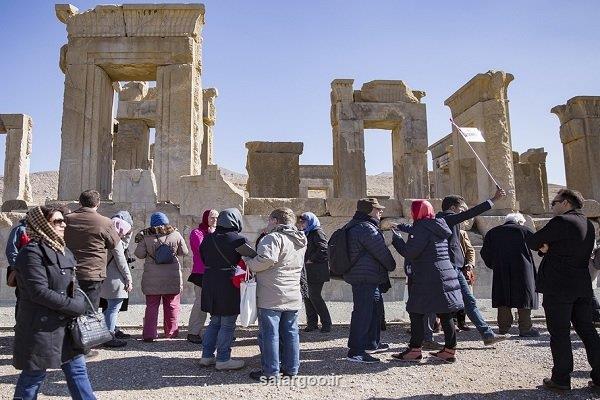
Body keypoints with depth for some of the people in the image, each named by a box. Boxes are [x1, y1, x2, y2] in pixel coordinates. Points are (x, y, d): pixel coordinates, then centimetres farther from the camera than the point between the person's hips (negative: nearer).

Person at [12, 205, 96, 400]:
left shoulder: (64, 251, 11)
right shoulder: (32, 252, -15)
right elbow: (40, 292, -21)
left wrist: (79, 304, -7)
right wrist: (76, 307, -16)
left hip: (66, 324, 8)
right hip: (40, 327, -8)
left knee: (77, 369, 12)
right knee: (34, 375, 7)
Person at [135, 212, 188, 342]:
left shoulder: (146, 237, -5)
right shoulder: (175, 235, -3)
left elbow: (139, 254, -1)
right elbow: (184, 252, 5)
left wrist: (140, 242, 14)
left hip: (152, 278, 0)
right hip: (172, 277, 0)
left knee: (151, 306, 9)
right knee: (172, 305, 12)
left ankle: (149, 334, 10)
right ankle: (171, 332, 20)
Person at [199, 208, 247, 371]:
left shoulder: (208, 239, 5)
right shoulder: (239, 240, -13)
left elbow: (203, 257, 12)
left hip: (209, 282, 7)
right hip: (229, 284, -6)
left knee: (215, 321, 19)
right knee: (227, 324, 5)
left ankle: (207, 356, 24)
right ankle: (223, 359, 11)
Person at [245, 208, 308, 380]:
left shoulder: (274, 238, -14)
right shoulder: (300, 241, 14)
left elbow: (266, 259, -28)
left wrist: (249, 263, -9)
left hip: (271, 297, -8)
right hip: (293, 296, 8)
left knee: (269, 333, 2)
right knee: (290, 332, 14)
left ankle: (270, 371, 8)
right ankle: (291, 367, 21)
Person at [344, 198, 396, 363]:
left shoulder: (354, 226, 17)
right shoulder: (366, 228, -18)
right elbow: (381, 251, -13)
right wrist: (391, 266, 5)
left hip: (364, 276, 11)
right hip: (365, 277, -11)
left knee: (375, 308, 22)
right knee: (363, 312, -9)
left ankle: (372, 342, 35)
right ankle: (356, 352, -7)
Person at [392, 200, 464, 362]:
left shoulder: (422, 228, -13)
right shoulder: (438, 227, 15)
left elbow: (410, 252, -18)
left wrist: (395, 238, -7)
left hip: (427, 280, -9)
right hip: (446, 277, 9)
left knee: (416, 313, 2)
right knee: (445, 314, 10)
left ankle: (415, 350, 7)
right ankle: (449, 350, 16)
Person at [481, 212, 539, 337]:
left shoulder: (492, 232, 11)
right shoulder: (523, 230, 3)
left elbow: (485, 253, 8)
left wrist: (493, 265, 17)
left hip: (501, 271, 3)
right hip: (522, 269, -3)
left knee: (503, 298, 9)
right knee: (524, 296, 5)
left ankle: (503, 327, 13)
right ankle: (525, 328, 6)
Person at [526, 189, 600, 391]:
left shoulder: (560, 222, -15)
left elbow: (531, 242, -10)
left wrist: (541, 246, 9)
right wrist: (548, 248, 2)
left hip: (558, 287, -8)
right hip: (583, 287, 8)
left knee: (559, 333, 1)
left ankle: (561, 379, 9)